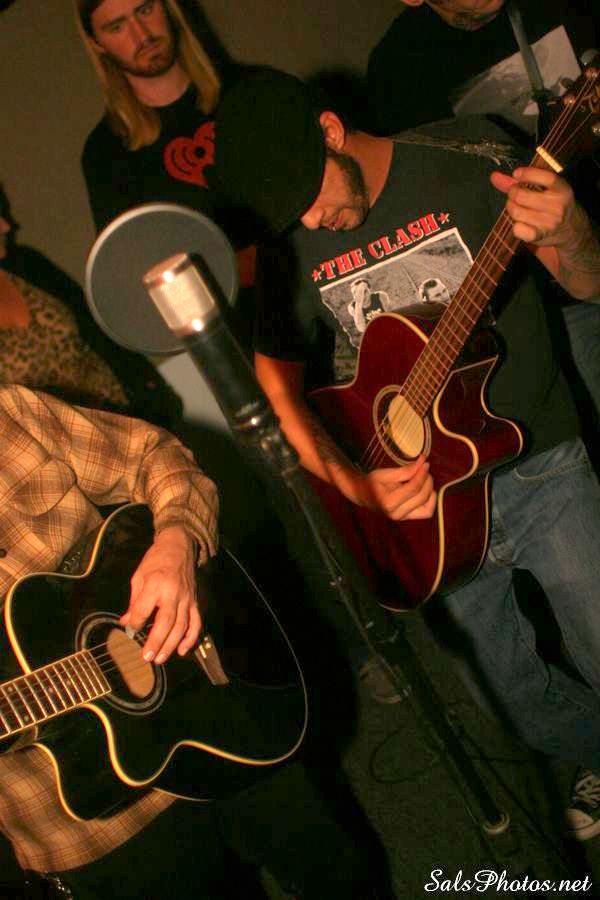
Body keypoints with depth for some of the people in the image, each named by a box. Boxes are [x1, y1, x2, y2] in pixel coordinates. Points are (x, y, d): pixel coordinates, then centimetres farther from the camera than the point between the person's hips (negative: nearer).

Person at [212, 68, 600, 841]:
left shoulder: (466, 164, -10)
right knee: (527, 704, 15)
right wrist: (355, 486, -12)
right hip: (429, 499, 3)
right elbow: (276, 387, 3)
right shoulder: (291, 251, -1)